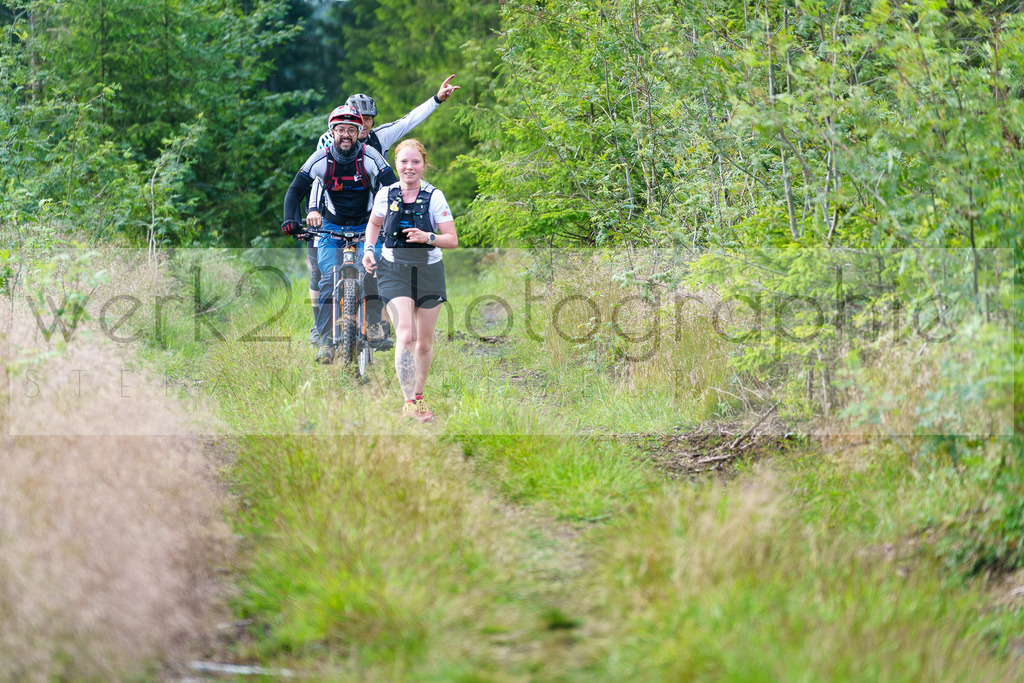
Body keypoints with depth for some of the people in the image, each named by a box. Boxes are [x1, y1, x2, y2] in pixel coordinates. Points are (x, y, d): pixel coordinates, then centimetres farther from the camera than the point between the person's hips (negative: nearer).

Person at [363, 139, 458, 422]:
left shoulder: (434, 197, -6)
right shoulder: (385, 194, -2)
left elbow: (452, 240, -6)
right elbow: (374, 223, 19)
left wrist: (428, 237, -24)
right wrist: (368, 249, 3)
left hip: (428, 271, 1)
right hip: (394, 271, -1)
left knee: (425, 341, 10)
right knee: (406, 335, -18)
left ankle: (419, 396, 31)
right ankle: (408, 403, -20)